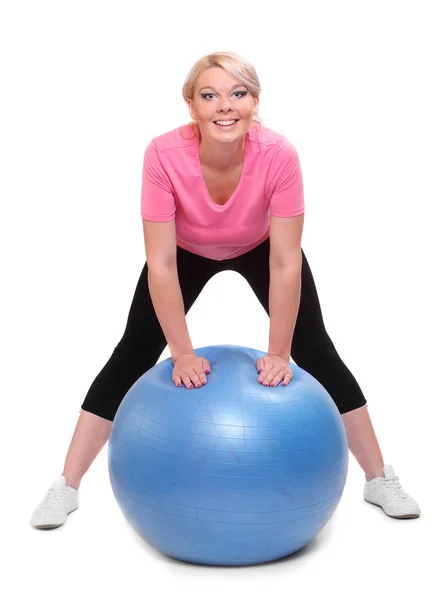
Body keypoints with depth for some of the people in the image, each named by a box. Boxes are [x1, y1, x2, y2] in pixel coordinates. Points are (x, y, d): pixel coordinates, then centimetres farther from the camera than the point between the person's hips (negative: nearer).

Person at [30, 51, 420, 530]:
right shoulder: (165, 155, -37)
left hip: (260, 248, 0)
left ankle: (380, 480, 14)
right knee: (134, 352, -4)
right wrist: (183, 353, -30)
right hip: (188, 252, 0)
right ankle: (67, 486, 8)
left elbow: (285, 264, -31)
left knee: (315, 351, -3)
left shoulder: (278, 155, -37)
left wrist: (279, 354, -27)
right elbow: (161, 264, -32)